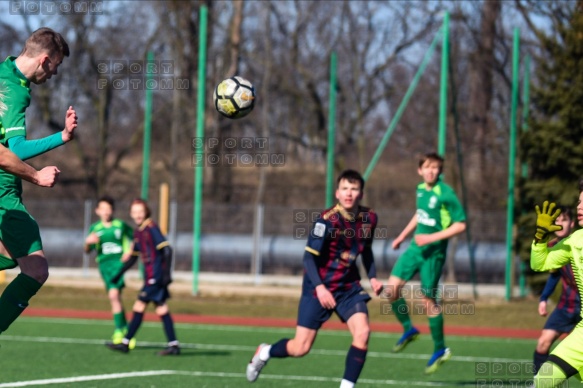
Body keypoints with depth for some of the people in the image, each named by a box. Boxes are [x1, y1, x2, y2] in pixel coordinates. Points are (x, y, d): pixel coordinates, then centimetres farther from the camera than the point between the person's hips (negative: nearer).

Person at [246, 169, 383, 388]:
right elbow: (309, 257, -21)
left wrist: (372, 277, 3)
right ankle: (264, 353, 31)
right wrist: (319, 287, -33)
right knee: (301, 348, -1)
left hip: (348, 287, 5)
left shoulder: (369, 218, -2)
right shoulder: (328, 220, -20)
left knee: (362, 332, -20)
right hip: (318, 287, -4)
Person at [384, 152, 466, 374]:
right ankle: (408, 329, 20)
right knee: (392, 289, -2)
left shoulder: (445, 194, -16)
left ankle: (440, 350, 12)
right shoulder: (421, 189, 6)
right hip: (416, 247, 7)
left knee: (428, 300, -3)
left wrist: (432, 238, -22)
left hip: (433, 252, -7)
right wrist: (403, 236, 23)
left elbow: (460, 225, -17)